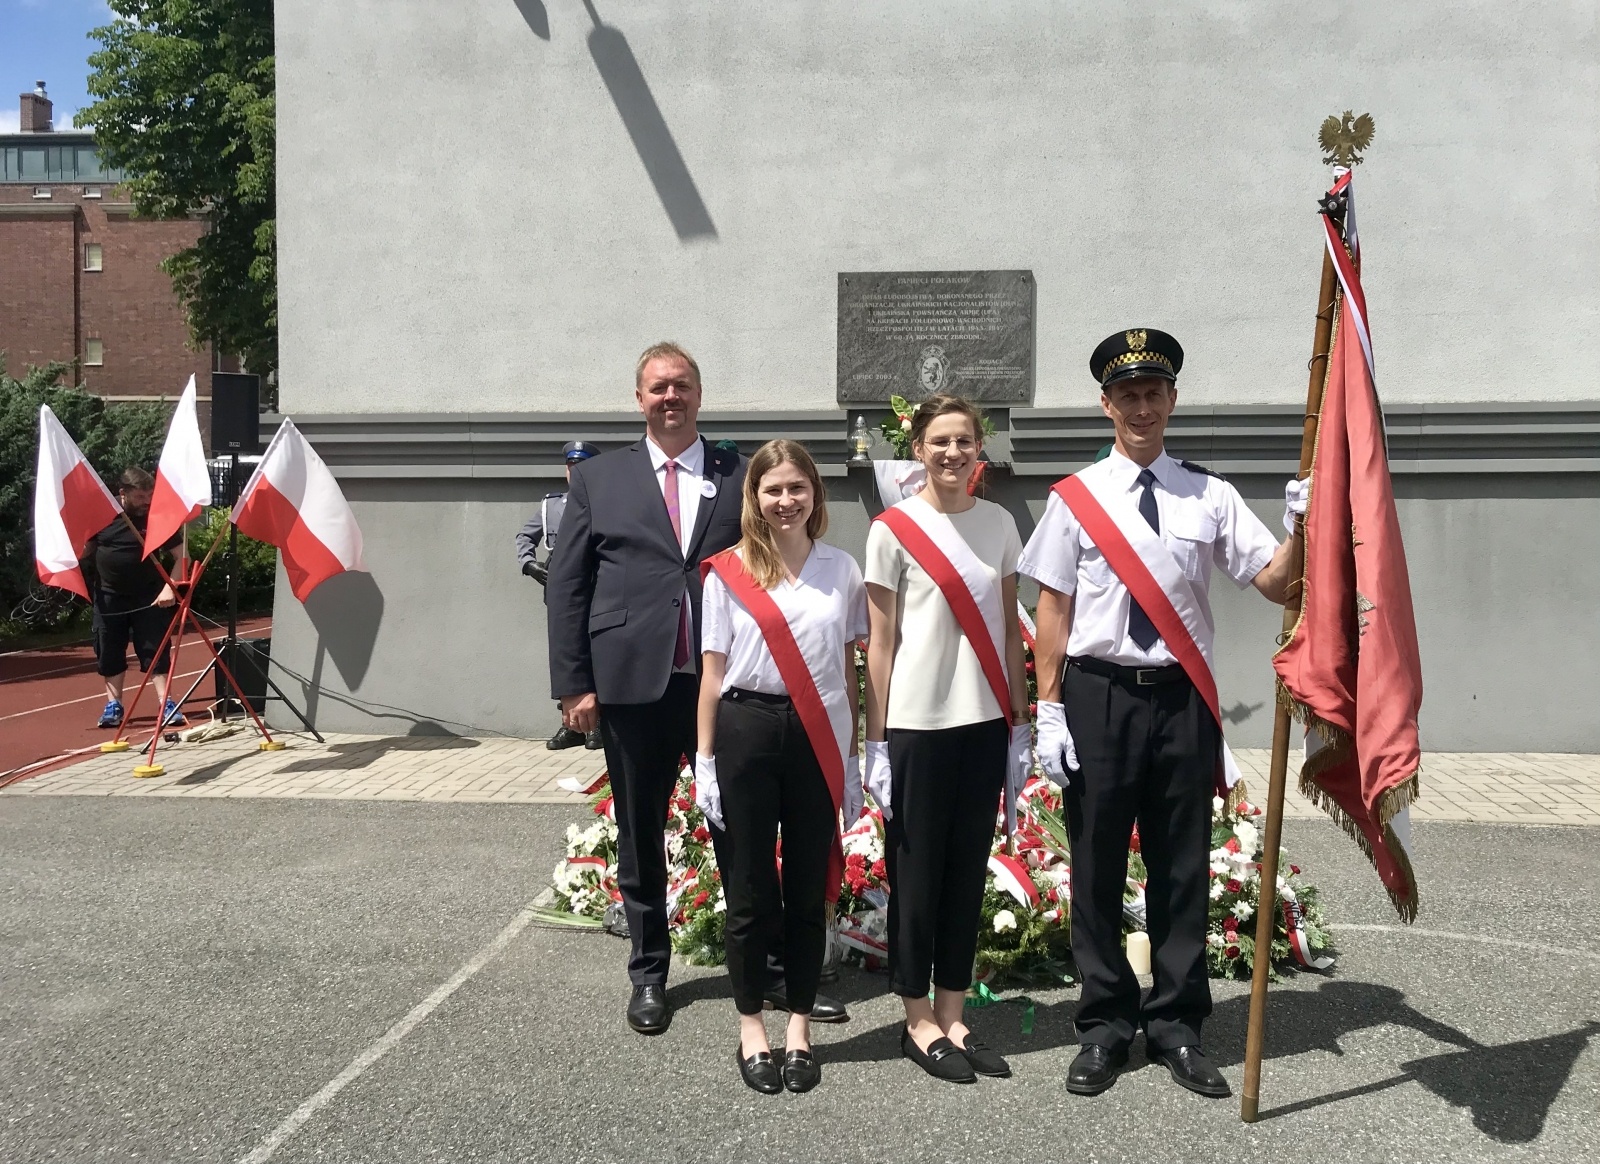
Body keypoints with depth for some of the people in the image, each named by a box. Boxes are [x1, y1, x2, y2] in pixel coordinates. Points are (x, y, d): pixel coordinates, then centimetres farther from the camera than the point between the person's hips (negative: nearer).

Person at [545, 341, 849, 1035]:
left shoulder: (742, 477, 7)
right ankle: (648, 974, 26)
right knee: (640, 837, 10)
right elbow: (565, 587, 6)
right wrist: (574, 684, -2)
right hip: (634, 684, 1)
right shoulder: (597, 480, 8)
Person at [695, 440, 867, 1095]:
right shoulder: (727, 574, 0)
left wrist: (851, 756, 7)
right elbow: (712, 673, 2)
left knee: (809, 888, 9)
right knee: (750, 889, 6)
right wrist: (705, 760, 0)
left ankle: (800, 1028, 24)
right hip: (747, 731, -2)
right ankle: (751, 1029, 22)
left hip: (817, 738, 2)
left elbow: (848, 670, 9)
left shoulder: (841, 571, 6)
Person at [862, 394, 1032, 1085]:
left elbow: (1009, 631, 11)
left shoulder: (999, 524, 7)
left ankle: (952, 1017, 22)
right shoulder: (894, 529, -4)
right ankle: (918, 1021, 19)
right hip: (917, 723, -4)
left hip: (984, 721, 4)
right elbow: (880, 643, -4)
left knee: (968, 870, 10)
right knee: (917, 871, 5)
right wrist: (875, 743, -5)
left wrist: (1019, 725, 8)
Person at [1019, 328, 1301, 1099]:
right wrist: (1048, 710, -3)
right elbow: (1052, 610, 1)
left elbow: (1275, 581, 1)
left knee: (1182, 868, 9)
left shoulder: (1210, 496, 5)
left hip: (1182, 696, 2)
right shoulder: (1075, 498, 1)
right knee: (1098, 868, 7)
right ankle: (1104, 1027, 22)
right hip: (1099, 695, -1)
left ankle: (1175, 1025, 25)